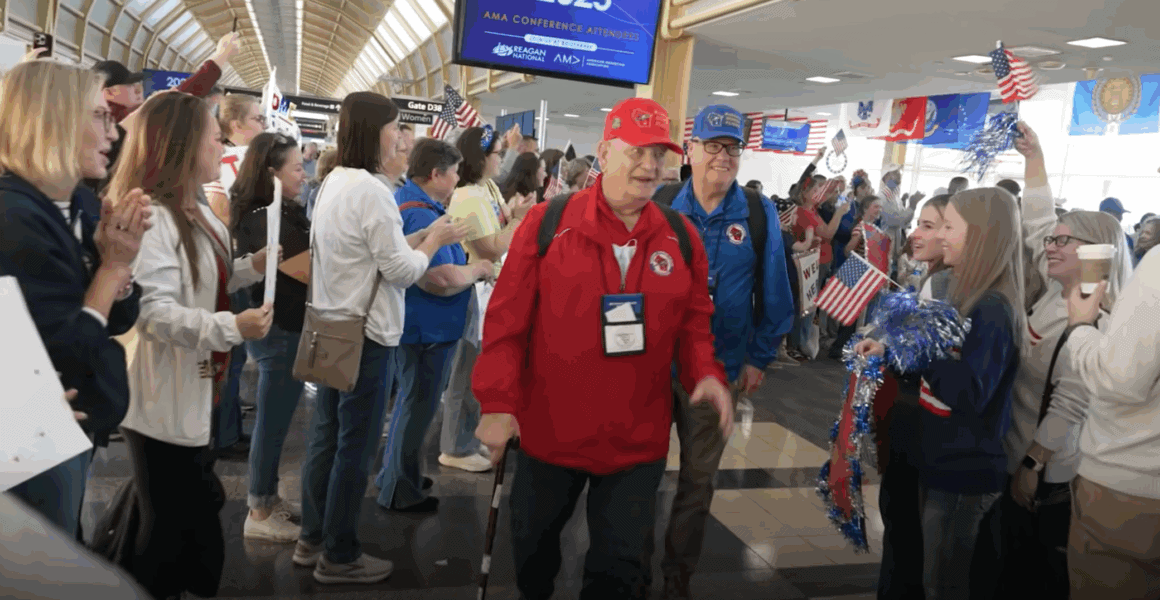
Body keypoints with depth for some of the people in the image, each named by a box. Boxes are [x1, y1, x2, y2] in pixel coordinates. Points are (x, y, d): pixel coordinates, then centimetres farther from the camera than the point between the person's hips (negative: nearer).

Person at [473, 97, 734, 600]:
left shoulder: (681, 237, 0)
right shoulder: (546, 225, -9)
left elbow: (693, 321, 7)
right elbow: (507, 320, -9)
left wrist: (705, 372, -11)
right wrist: (499, 401, -13)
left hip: (639, 438, 2)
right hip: (549, 429, -1)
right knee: (533, 545, 23)